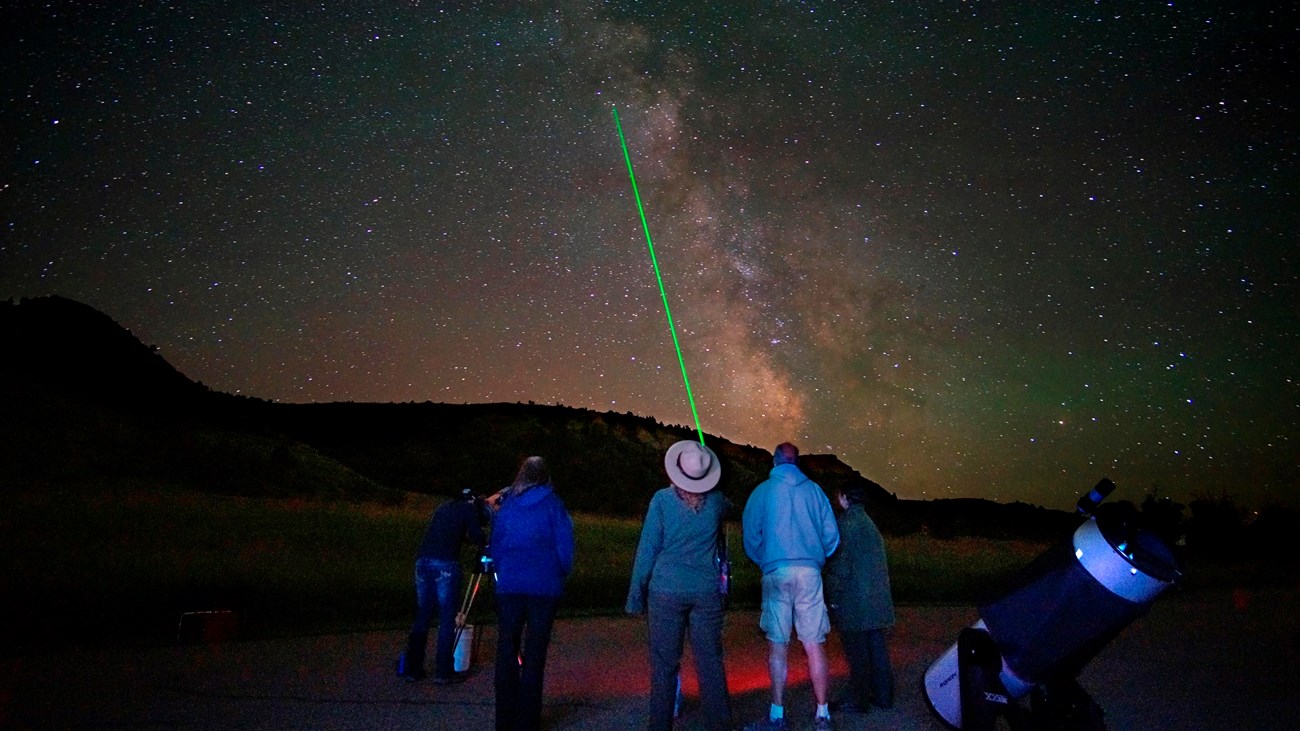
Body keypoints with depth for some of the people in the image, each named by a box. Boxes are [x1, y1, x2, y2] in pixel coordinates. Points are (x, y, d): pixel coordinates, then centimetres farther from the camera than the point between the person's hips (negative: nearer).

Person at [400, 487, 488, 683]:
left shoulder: (444, 507, 27)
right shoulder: (470, 509, 8)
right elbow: (477, 536, -3)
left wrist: (469, 539, 33)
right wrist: (483, 542, 18)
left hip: (422, 561, 6)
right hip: (446, 564, -6)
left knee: (422, 617, 13)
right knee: (447, 619, 0)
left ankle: (412, 668, 15)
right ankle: (443, 672, 1)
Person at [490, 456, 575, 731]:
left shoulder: (506, 504, 7)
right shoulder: (552, 504, -1)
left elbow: (495, 544, 11)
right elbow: (565, 545, -4)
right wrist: (561, 573, 11)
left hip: (509, 585, 2)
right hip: (544, 587, -2)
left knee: (506, 652, 10)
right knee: (534, 655, 4)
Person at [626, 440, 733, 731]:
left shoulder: (662, 499, -7)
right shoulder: (716, 500, 0)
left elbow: (647, 548, -5)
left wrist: (636, 593, 1)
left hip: (667, 590, -2)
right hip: (707, 592, 2)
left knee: (664, 664, 5)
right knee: (710, 663, 8)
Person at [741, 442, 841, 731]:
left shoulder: (762, 491, 4)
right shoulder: (814, 490, 8)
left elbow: (751, 537, 4)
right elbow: (832, 535, 8)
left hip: (776, 574, -1)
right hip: (810, 572, 1)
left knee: (778, 646, 4)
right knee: (814, 646, 3)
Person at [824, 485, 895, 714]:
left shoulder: (846, 523, -12)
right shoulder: (869, 523, 15)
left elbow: (840, 564, -15)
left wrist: (834, 598, -10)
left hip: (854, 601, -8)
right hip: (877, 600, 8)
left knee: (857, 652, -2)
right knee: (877, 649, 13)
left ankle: (858, 701, 3)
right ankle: (883, 695, 20)